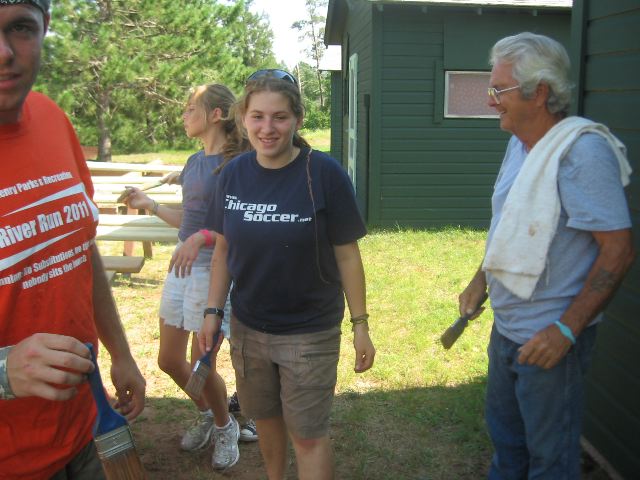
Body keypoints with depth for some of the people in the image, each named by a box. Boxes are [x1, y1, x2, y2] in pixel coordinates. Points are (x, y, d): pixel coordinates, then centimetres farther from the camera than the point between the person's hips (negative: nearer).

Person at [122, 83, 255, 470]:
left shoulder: (235, 164, -14)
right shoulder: (194, 161, 11)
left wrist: (201, 238, -32)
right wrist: (149, 205, 19)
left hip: (213, 270, -8)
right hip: (181, 266, 8)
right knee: (169, 360, 15)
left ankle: (225, 427, 31)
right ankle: (206, 415, 41)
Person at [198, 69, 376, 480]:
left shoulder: (325, 174, -15)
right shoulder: (234, 174, -4)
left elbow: (347, 255, -11)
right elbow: (223, 249, 6)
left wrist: (361, 325, -9)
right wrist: (213, 312, 4)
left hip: (310, 332, -4)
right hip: (248, 328, 4)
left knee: (309, 434, 4)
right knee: (265, 417, 20)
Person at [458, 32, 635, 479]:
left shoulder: (582, 150, -22)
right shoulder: (520, 144, 5)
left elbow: (619, 250, -24)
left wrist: (565, 330, -24)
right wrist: (480, 281, 15)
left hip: (549, 338, -8)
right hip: (507, 326, 8)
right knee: (505, 433, 25)